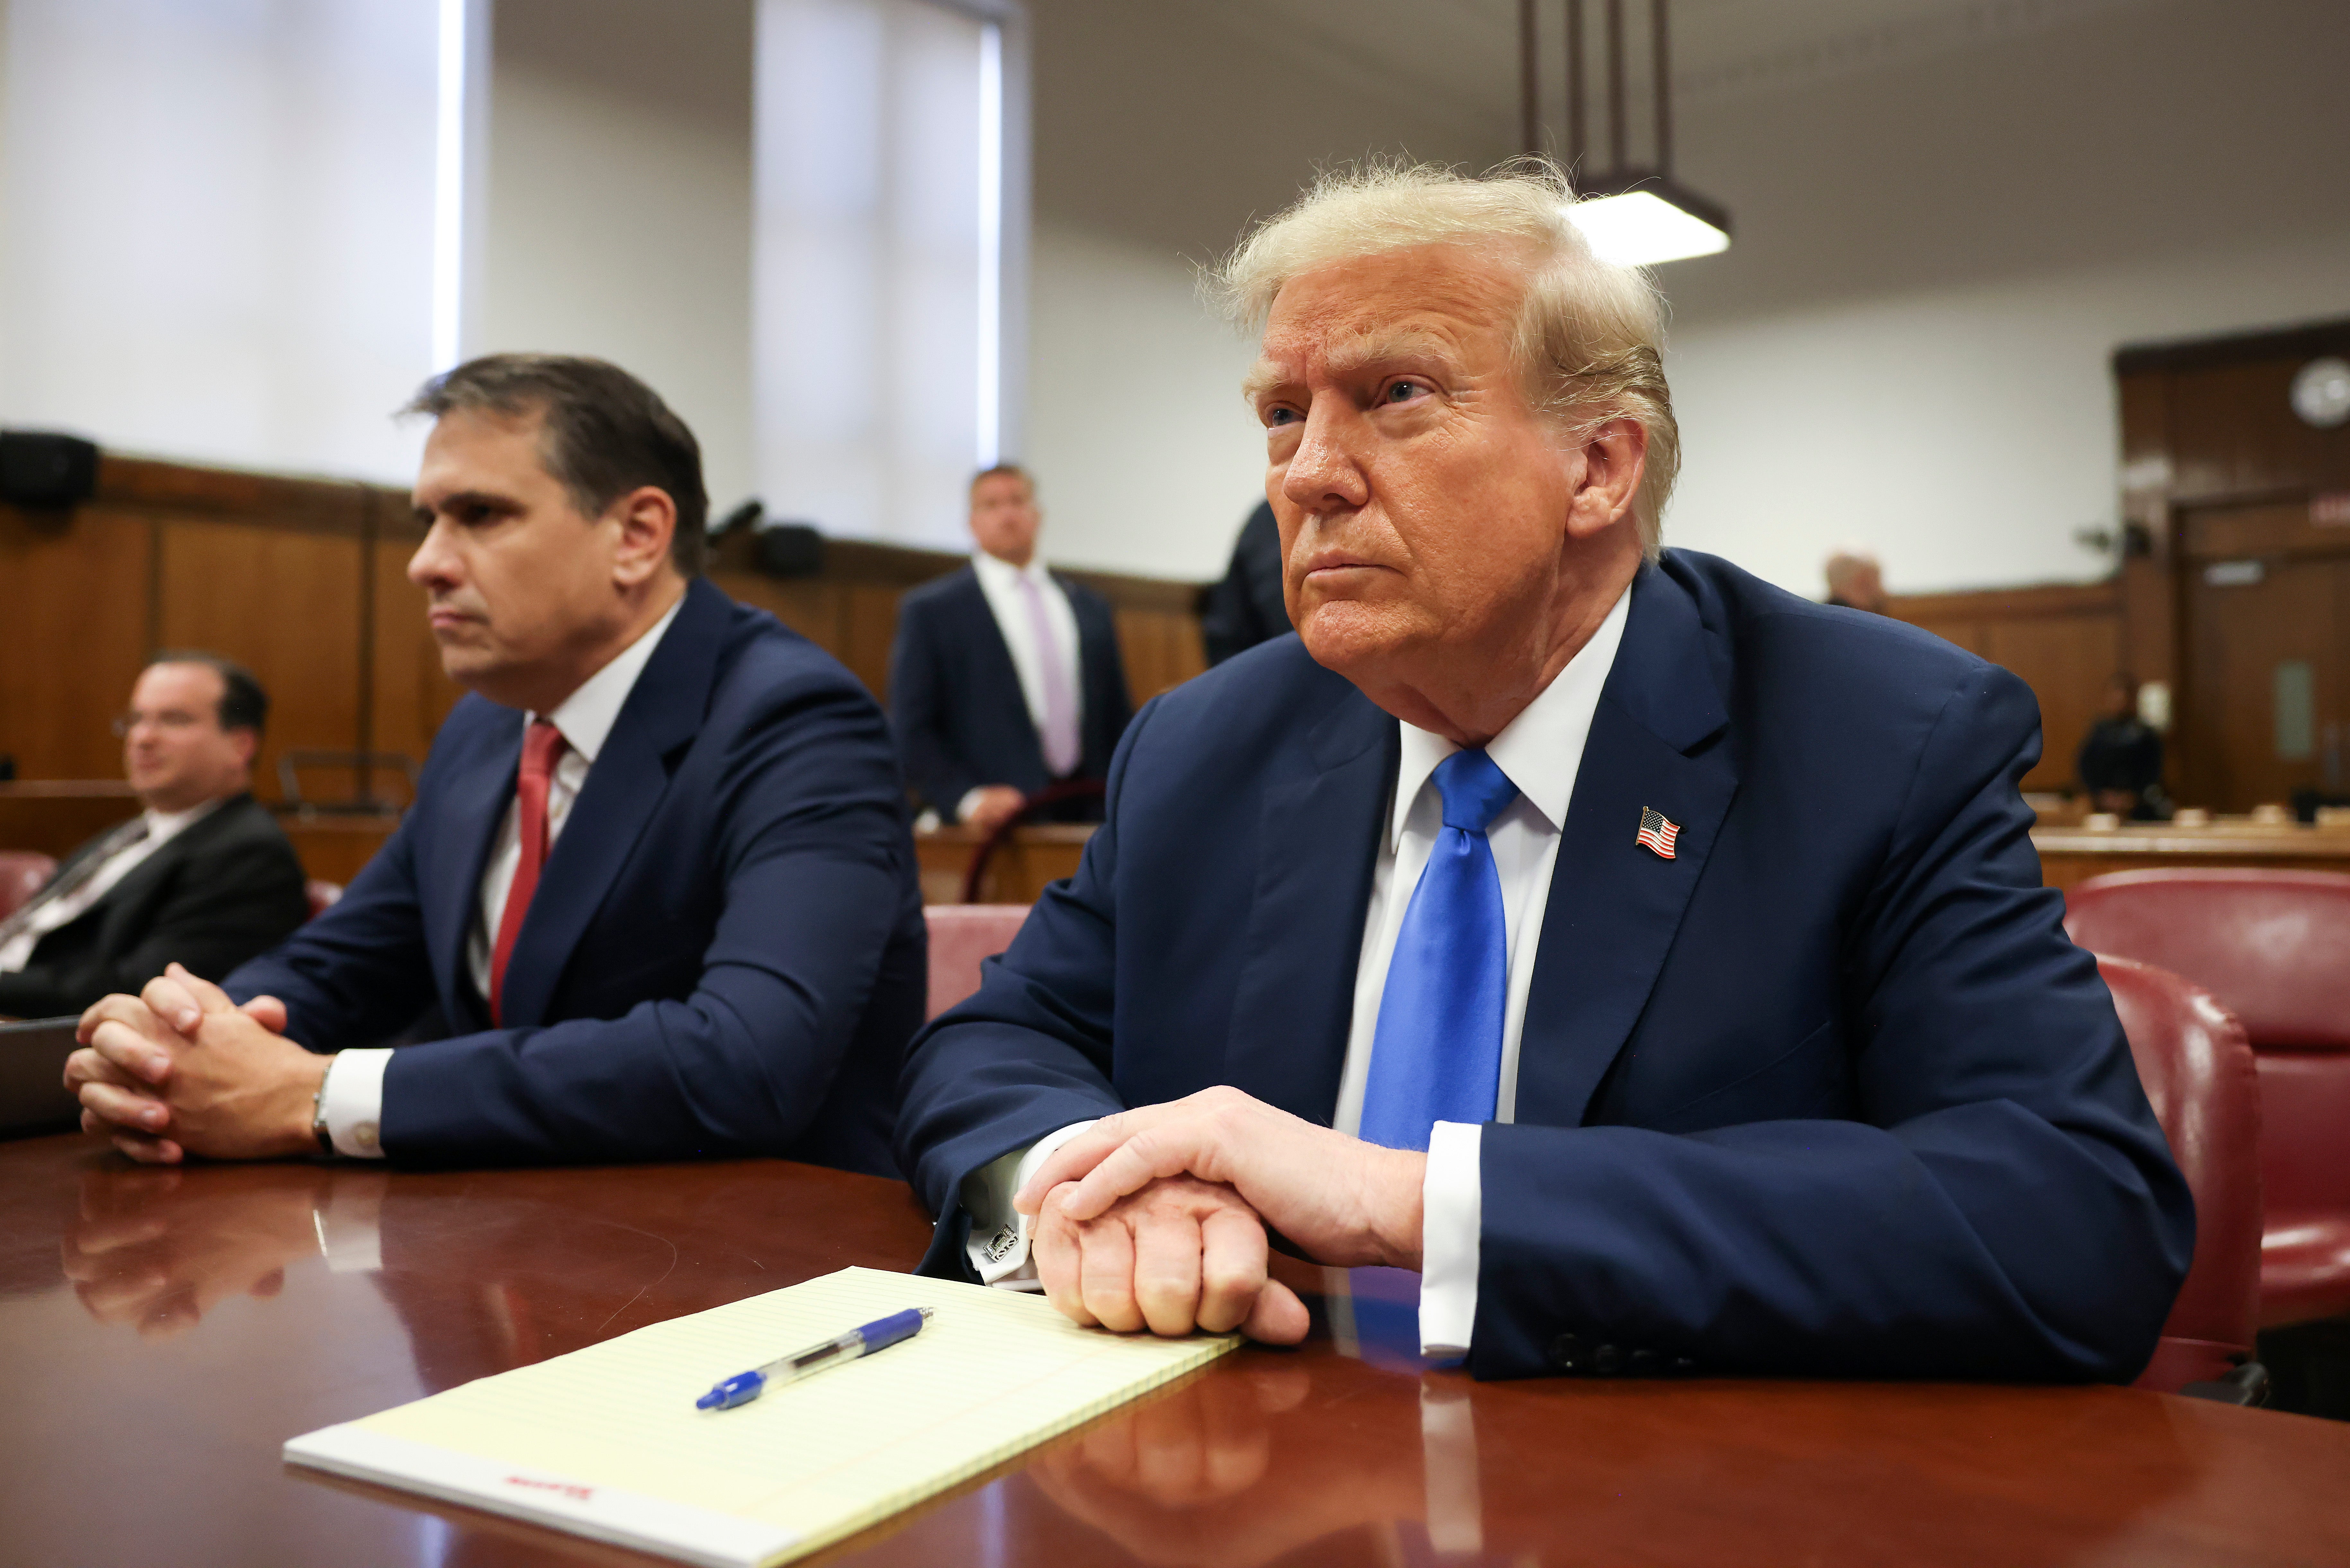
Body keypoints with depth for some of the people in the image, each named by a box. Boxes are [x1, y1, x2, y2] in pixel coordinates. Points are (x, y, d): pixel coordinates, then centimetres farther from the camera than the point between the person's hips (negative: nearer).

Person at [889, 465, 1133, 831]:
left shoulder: (1092, 609, 15)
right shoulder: (929, 611, 2)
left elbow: (1118, 720, 19)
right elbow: (910, 730, -3)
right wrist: (968, 798, -17)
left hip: (1088, 816, 4)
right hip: (998, 824, -4)